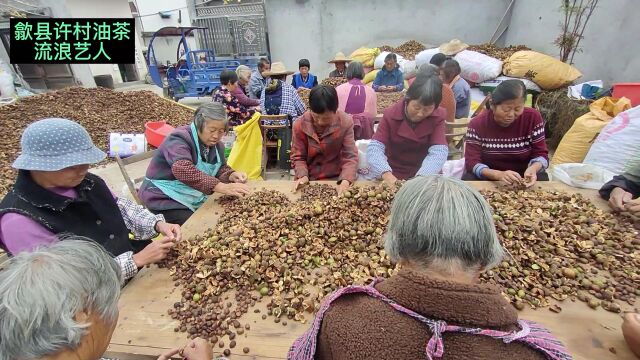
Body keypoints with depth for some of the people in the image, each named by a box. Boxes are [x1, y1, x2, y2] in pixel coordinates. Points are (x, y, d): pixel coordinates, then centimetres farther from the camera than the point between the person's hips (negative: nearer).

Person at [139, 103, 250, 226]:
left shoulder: (216, 145, 4)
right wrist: (222, 187, -47)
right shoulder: (179, 139, -20)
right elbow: (183, 170, -38)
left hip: (195, 202, 7)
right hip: (165, 201, -7)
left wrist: (231, 175, -14)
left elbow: (221, 169, 11)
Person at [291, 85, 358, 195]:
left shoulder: (345, 123, -12)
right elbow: (298, 156, -2)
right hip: (309, 180, 1)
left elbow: (350, 156, -12)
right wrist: (303, 175, -21)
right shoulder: (299, 125, -9)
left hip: (335, 179, -1)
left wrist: (346, 180, -29)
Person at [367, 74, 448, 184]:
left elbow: (439, 151, -17)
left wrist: (421, 178, -35)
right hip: (392, 176, -2)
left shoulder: (438, 116, -8)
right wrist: (386, 174, -38)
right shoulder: (391, 114, -11)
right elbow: (375, 148, -20)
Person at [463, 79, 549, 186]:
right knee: (468, 179, -31)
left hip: (522, 176, 1)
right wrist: (499, 174, -40)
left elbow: (541, 154, -8)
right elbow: (472, 162, -23)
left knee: (541, 178, -30)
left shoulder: (533, 117, -10)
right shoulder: (477, 123, -15)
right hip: (489, 177, -1)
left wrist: (533, 169, -33)